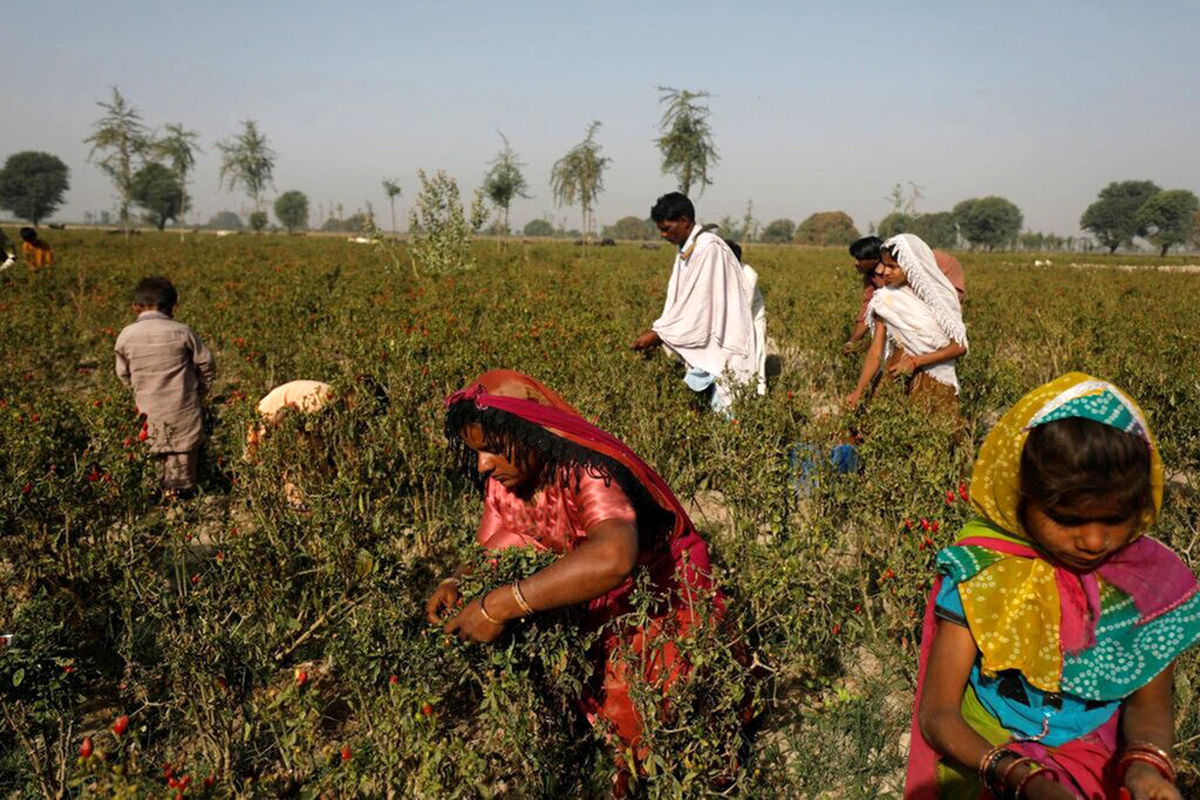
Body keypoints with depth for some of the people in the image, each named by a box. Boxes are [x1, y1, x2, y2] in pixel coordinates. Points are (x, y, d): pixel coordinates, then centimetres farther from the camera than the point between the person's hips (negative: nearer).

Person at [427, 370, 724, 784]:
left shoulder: (588, 476, -30)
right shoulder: (504, 480, -5)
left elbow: (612, 559, -49)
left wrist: (499, 606, -46)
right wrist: (455, 585, -19)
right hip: (583, 616, 7)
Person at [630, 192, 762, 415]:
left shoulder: (709, 248, -16)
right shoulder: (685, 252, 13)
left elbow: (698, 304, -20)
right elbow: (677, 302, 13)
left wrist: (657, 335, -17)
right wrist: (655, 331, -1)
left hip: (722, 344, -9)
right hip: (704, 345, 9)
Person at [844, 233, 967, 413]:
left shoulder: (941, 296, -3)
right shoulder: (885, 299, -3)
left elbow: (959, 346, -6)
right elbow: (875, 351, -6)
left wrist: (916, 361, -16)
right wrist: (859, 391, -15)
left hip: (939, 383, 0)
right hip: (898, 379, 0)